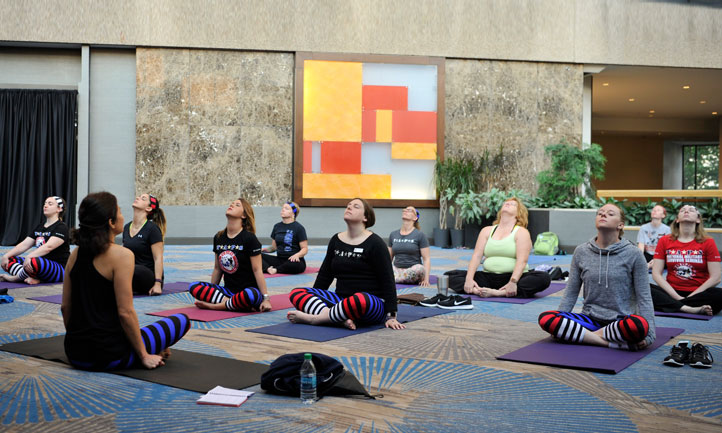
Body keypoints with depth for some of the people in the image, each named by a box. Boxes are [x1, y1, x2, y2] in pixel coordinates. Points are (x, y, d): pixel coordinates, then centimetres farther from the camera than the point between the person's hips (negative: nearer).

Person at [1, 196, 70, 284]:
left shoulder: (61, 227, -8)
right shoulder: (39, 227, 18)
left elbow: (49, 247, -24)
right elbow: (24, 244, 10)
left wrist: (29, 256, -37)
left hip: (59, 269, -9)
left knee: (33, 262, -38)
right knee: (8, 260, -5)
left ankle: (15, 277, -10)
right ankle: (33, 279, -26)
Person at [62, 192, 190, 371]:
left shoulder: (76, 254, 6)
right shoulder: (121, 255, -16)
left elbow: (65, 306, 10)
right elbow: (125, 313, -18)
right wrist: (144, 356, -8)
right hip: (108, 355, -7)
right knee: (181, 321, 9)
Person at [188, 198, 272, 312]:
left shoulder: (249, 238, -8)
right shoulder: (219, 237, 9)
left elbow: (257, 270, -10)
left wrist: (266, 298, -13)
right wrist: (210, 291, 18)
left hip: (249, 289, -5)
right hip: (228, 289, 5)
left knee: (250, 295, -40)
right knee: (193, 287, -15)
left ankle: (217, 305, -17)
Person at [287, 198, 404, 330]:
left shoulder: (375, 243, -4)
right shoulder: (336, 240, 12)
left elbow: (388, 281, -8)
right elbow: (324, 275, 20)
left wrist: (391, 316, -15)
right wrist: (313, 298, 15)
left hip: (373, 306, -6)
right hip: (341, 299, 6)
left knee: (360, 300, -42)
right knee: (296, 293, -13)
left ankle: (315, 317, -25)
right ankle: (342, 318, -31)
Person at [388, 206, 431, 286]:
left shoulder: (420, 235, -1)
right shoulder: (393, 234, 12)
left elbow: (426, 259, -5)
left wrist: (426, 279, -16)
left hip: (412, 269, 0)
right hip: (397, 269, 0)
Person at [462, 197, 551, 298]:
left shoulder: (521, 232, 1)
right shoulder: (487, 231, 13)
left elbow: (522, 260, -12)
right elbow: (477, 256, 3)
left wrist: (513, 282, -28)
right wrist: (469, 278, -13)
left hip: (513, 277, -2)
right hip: (488, 277, 2)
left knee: (544, 278, -32)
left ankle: (497, 293, -41)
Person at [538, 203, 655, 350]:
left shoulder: (633, 254, -2)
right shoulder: (581, 252, 6)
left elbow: (644, 297, 0)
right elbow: (570, 293, 11)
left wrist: (648, 333, -10)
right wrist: (559, 324, 2)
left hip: (620, 320, -3)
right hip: (590, 319, 3)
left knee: (638, 325, -39)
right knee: (545, 318, -24)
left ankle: (595, 334, -13)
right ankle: (612, 342, -20)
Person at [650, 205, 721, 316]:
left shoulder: (708, 242, 3)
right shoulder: (665, 241, 6)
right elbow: (656, 274, 0)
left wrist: (691, 296, -12)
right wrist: (676, 297, -11)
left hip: (698, 293, -1)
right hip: (672, 293, 1)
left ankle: (672, 306, -26)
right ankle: (688, 309, -34)